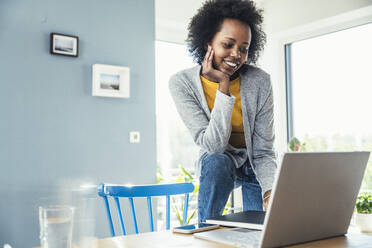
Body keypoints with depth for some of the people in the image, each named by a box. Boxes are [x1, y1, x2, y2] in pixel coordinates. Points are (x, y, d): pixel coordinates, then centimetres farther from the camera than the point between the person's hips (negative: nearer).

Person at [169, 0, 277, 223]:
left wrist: (271, 189, -38)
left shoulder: (260, 82, -20)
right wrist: (223, 86, -34)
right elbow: (213, 146, -29)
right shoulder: (182, 83, -22)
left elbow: (264, 152, -18)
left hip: (254, 165, 1)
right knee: (217, 162, -34)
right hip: (217, 164, -1)